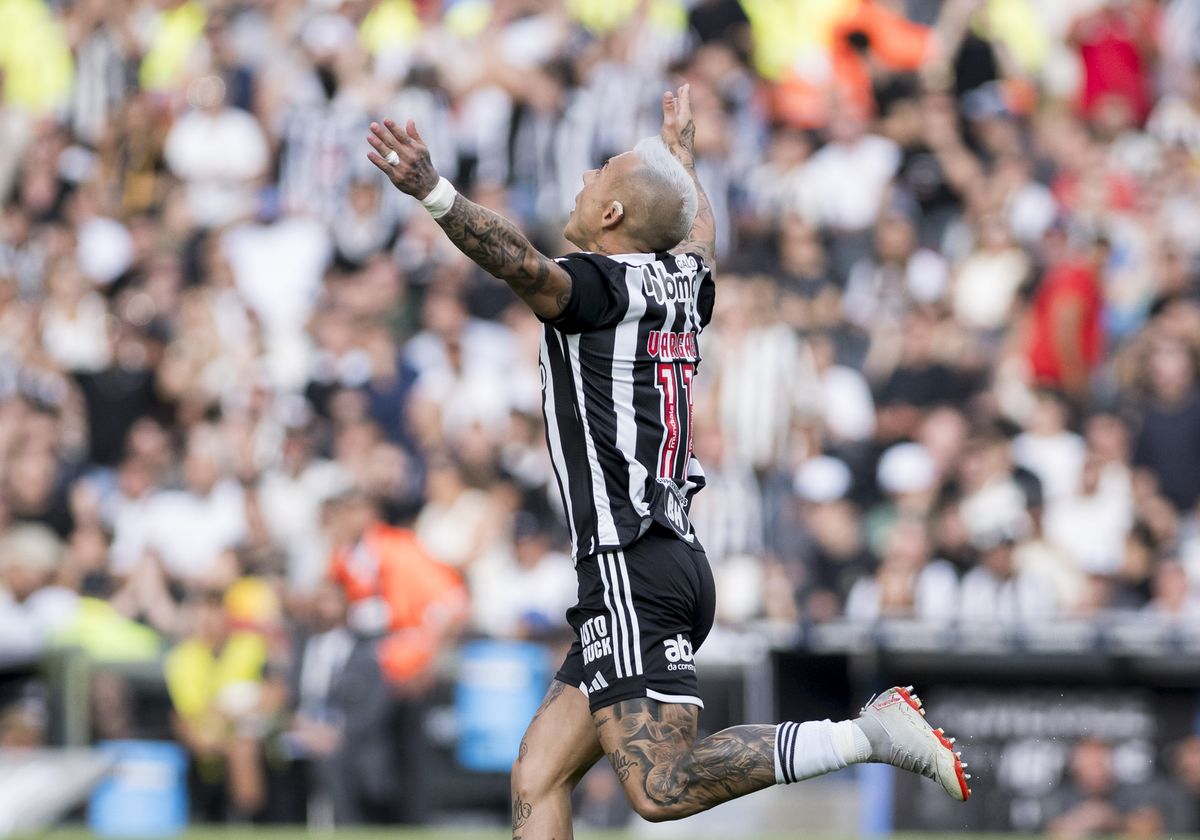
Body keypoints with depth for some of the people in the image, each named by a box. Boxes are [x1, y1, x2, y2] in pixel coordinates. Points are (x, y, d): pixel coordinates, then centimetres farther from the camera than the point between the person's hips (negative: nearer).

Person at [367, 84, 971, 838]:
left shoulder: (600, 285, -7)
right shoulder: (683, 283, 15)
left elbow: (525, 265, -30)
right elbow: (701, 234, 40)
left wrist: (432, 192, -42)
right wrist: (683, 153, 58)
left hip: (631, 571, -9)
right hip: (676, 562, 9)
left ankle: (872, 733, -16)